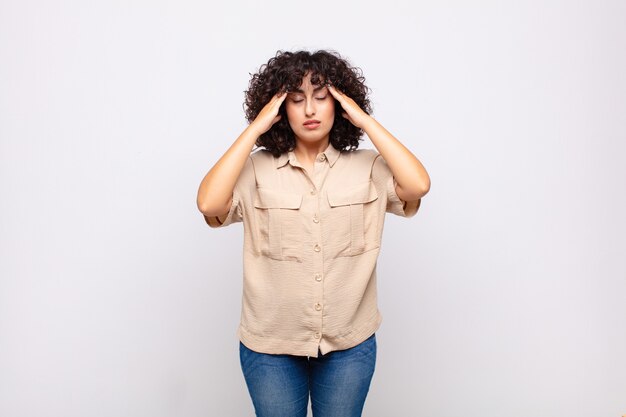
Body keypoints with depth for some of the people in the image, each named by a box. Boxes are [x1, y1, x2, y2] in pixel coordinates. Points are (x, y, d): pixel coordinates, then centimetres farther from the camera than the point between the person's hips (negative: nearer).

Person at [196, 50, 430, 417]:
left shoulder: (367, 167, -4)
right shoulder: (257, 169, -6)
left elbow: (418, 185, -20)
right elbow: (209, 203, -22)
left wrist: (365, 120, -14)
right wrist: (255, 128, -16)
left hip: (349, 344, 1)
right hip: (270, 345, 0)